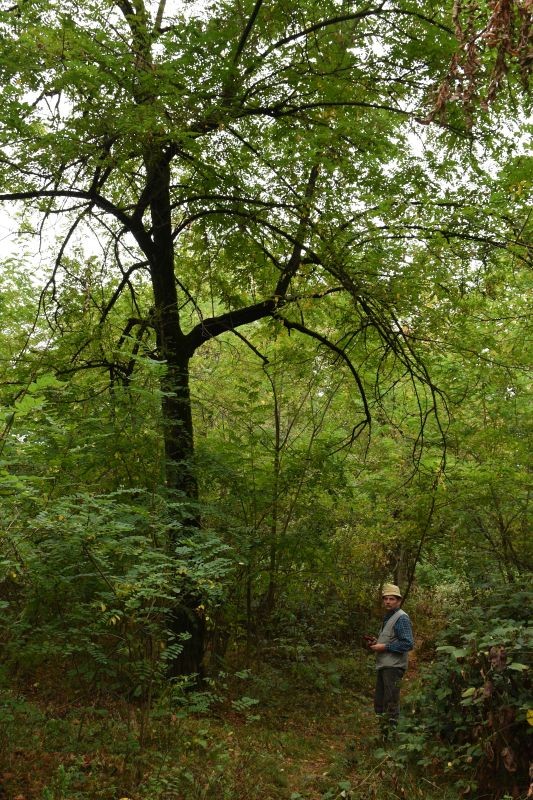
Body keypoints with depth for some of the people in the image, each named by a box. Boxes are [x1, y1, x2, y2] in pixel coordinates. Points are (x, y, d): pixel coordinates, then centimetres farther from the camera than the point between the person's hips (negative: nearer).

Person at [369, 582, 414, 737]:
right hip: (382, 665, 10)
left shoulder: (401, 618, -12)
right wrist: (377, 643, 10)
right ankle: (382, 732, 26)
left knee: (391, 702, -5)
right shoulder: (387, 618, 17)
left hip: (393, 666, -10)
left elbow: (408, 643, -20)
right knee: (379, 701, 15)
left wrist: (384, 647, -18)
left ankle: (391, 735, 2)